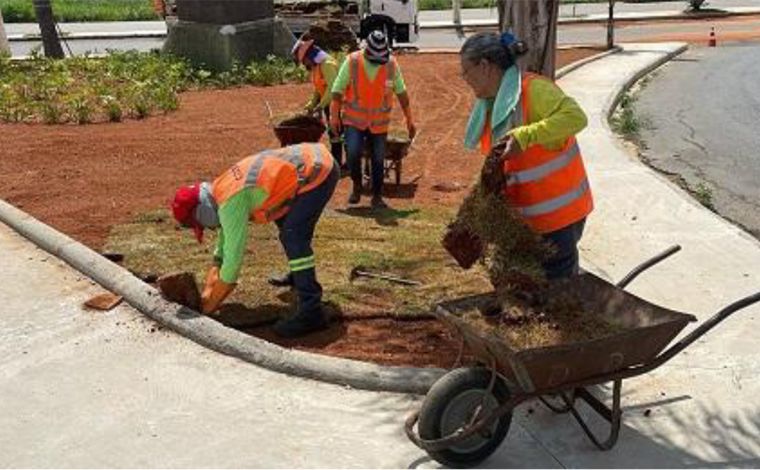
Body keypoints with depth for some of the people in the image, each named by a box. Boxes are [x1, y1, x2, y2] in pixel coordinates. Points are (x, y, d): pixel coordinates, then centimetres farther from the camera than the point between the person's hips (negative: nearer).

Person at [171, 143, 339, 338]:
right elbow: (222, 252, 21)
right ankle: (299, 278, 43)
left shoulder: (231, 202, -18)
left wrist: (209, 306, -5)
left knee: (293, 236, -16)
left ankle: (310, 312, -16)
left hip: (318, 171, -11)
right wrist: (208, 293, 18)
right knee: (286, 222, 26)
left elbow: (233, 258, -16)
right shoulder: (223, 190, 12)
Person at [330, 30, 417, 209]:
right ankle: (356, 185, 10)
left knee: (378, 160, 4)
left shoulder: (391, 64, -7)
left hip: (379, 121, 2)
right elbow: (338, 90, -5)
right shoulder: (352, 61, -12)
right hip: (354, 119, -2)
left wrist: (409, 119, 4)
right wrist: (334, 115, -8)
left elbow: (401, 92, 2)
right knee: (353, 153, -18)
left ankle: (377, 196, 21)